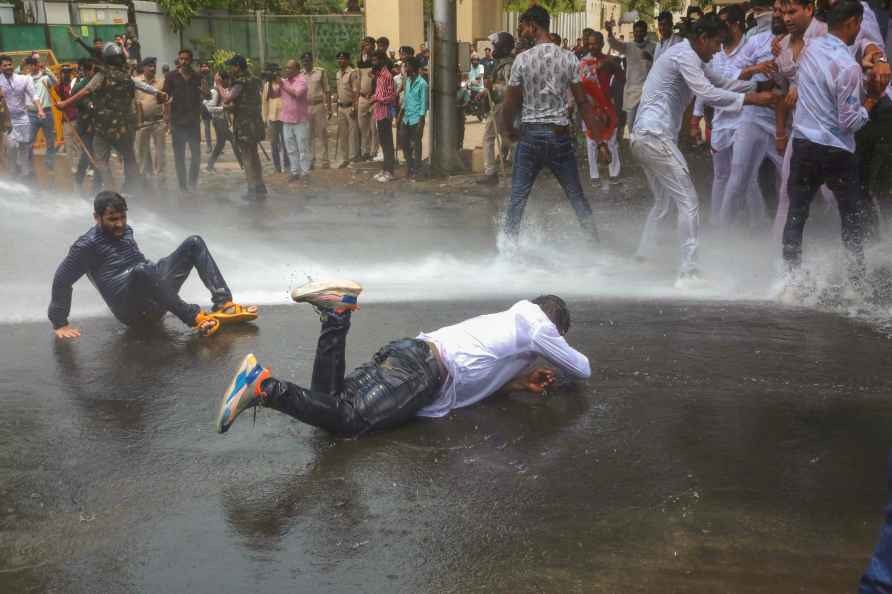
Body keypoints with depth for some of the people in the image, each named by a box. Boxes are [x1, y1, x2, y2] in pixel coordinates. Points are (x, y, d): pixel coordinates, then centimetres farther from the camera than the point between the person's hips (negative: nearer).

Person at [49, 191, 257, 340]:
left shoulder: (125, 231, 17)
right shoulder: (87, 245, -6)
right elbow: (62, 281, -6)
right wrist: (59, 323, -8)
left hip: (154, 298, 8)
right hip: (131, 309, -7)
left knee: (194, 243, -4)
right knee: (142, 270, -41)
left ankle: (224, 304, -22)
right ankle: (196, 318, -39)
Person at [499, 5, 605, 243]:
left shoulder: (522, 60, -6)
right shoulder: (569, 59, -1)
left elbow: (510, 103, -2)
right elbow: (583, 102, -2)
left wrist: (509, 129, 16)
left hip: (530, 133, -2)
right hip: (560, 134, 2)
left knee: (518, 195, 5)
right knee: (576, 195, 11)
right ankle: (594, 241, 15)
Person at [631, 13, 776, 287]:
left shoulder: (692, 59, 20)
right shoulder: (684, 55, -11)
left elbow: (722, 82, 23)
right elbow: (708, 94, -21)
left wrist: (757, 85, 10)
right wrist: (751, 99, -20)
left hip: (644, 136, 10)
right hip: (655, 136, -10)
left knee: (663, 202, 21)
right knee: (688, 202, -8)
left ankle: (643, 259, 26)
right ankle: (688, 274, -9)